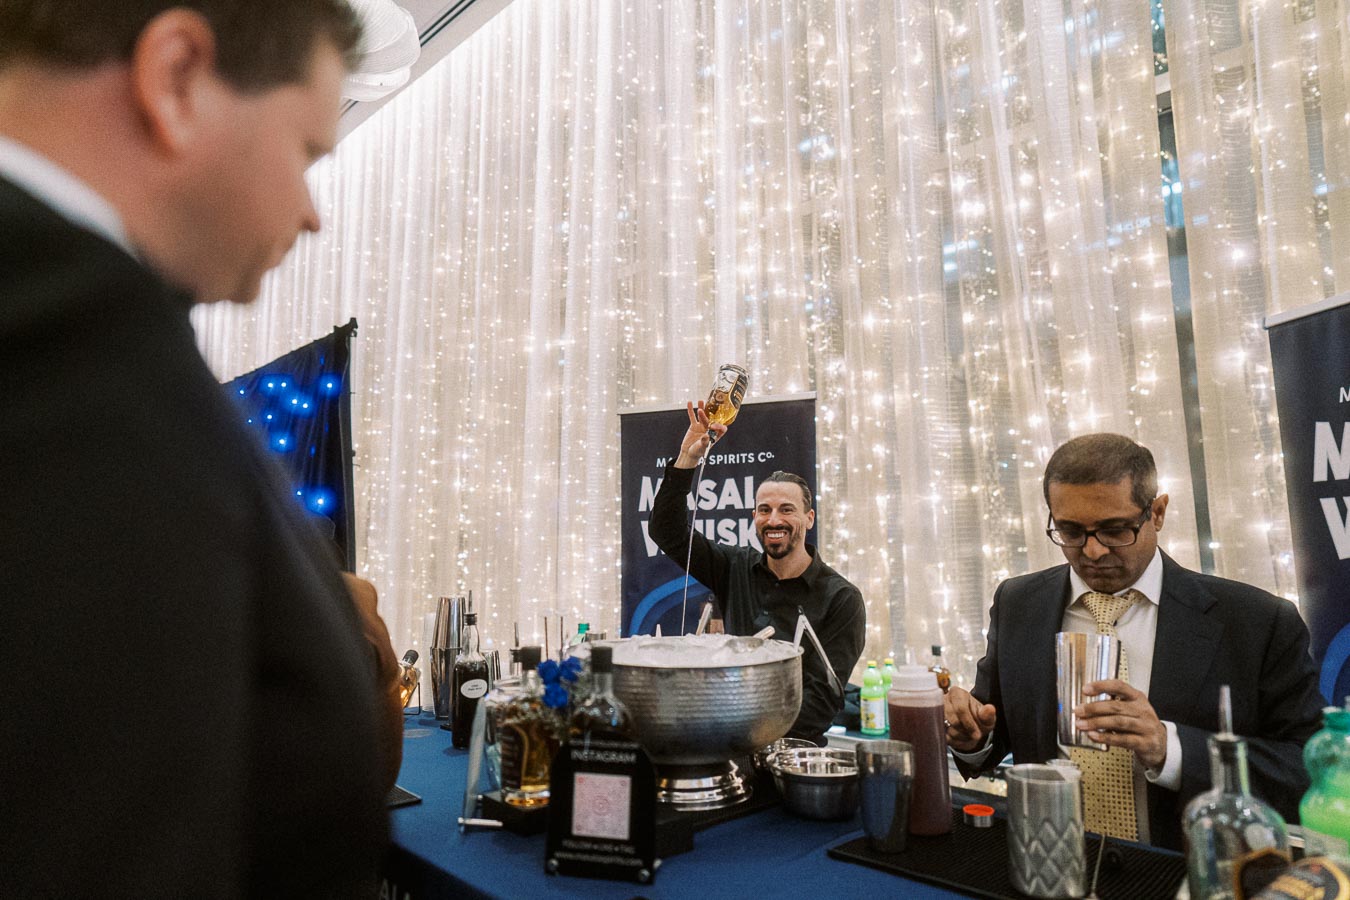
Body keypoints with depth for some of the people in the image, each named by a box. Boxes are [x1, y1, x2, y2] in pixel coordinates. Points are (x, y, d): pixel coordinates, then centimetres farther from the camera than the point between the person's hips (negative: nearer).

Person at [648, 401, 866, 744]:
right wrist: (687, 458, -8)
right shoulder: (736, 568, 5)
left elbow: (824, 698, -12)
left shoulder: (842, 599, -7)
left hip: (794, 744, -1)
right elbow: (668, 532, 2)